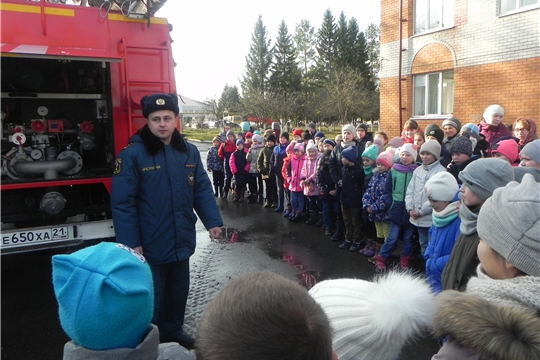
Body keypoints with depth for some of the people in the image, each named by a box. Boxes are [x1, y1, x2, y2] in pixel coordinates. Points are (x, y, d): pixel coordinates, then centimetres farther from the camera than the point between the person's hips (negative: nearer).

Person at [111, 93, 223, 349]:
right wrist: (131, 243, -18)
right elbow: (122, 202, -15)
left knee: (179, 291, 22)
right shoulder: (132, 154, -14)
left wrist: (212, 221, -4)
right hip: (150, 245, -5)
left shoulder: (189, 152, 3)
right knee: (152, 297, 11)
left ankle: (173, 332, 45)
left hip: (181, 241, 5)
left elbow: (202, 190, 6)